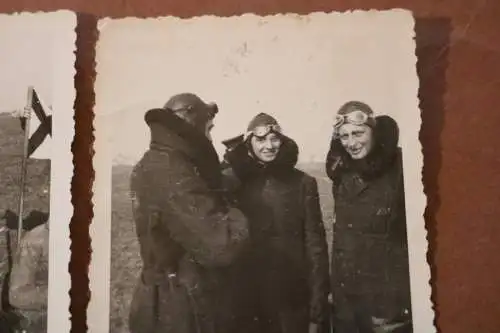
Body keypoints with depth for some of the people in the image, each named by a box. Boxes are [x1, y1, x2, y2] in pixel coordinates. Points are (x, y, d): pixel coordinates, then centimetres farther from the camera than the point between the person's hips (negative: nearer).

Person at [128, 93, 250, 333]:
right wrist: (236, 218, -9)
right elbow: (218, 246, -28)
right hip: (180, 310, -10)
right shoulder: (170, 174, -24)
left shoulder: (154, 164, 8)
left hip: (168, 303, 10)